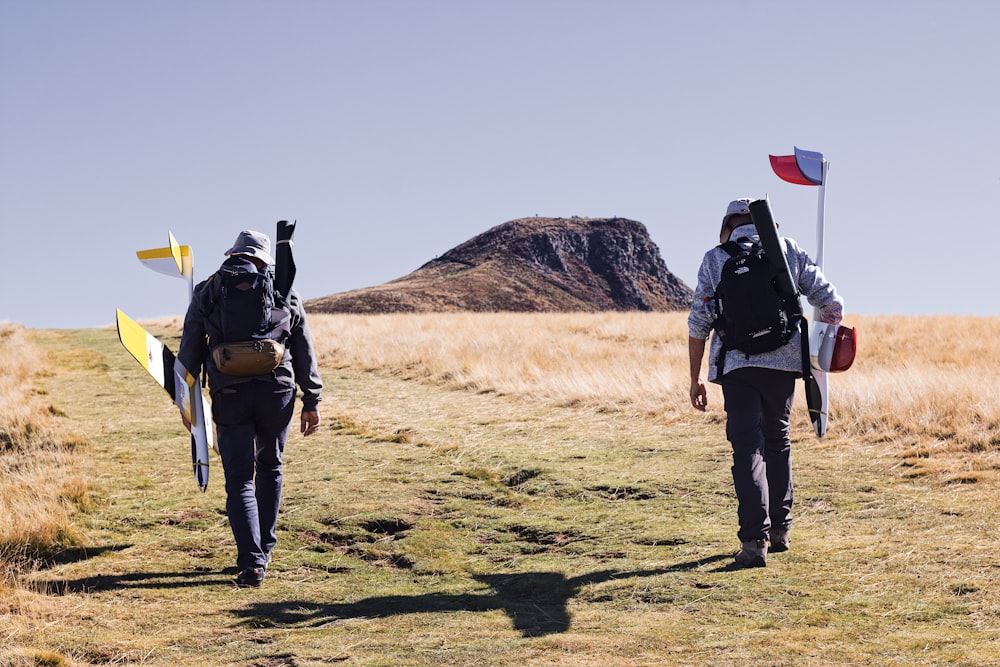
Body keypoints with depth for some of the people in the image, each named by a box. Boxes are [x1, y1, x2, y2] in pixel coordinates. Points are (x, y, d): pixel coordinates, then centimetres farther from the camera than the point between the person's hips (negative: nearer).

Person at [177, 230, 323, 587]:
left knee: (239, 481, 2)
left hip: (230, 396, -1)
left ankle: (251, 563, -11)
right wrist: (312, 402, 16)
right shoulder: (284, 293, 10)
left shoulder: (206, 293, 7)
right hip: (277, 392, 1)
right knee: (269, 468, 21)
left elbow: (190, 351, 6)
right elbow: (304, 352, 11)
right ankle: (263, 549, 28)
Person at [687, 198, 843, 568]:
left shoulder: (715, 258, 8)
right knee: (777, 440, 20)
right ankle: (780, 529, 28)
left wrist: (696, 378, 10)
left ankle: (755, 539, -17)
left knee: (747, 447, -4)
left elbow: (698, 322, 5)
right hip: (784, 360, 2)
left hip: (737, 363, -2)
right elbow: (831, 302, 9)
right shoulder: (789, 250, 12)